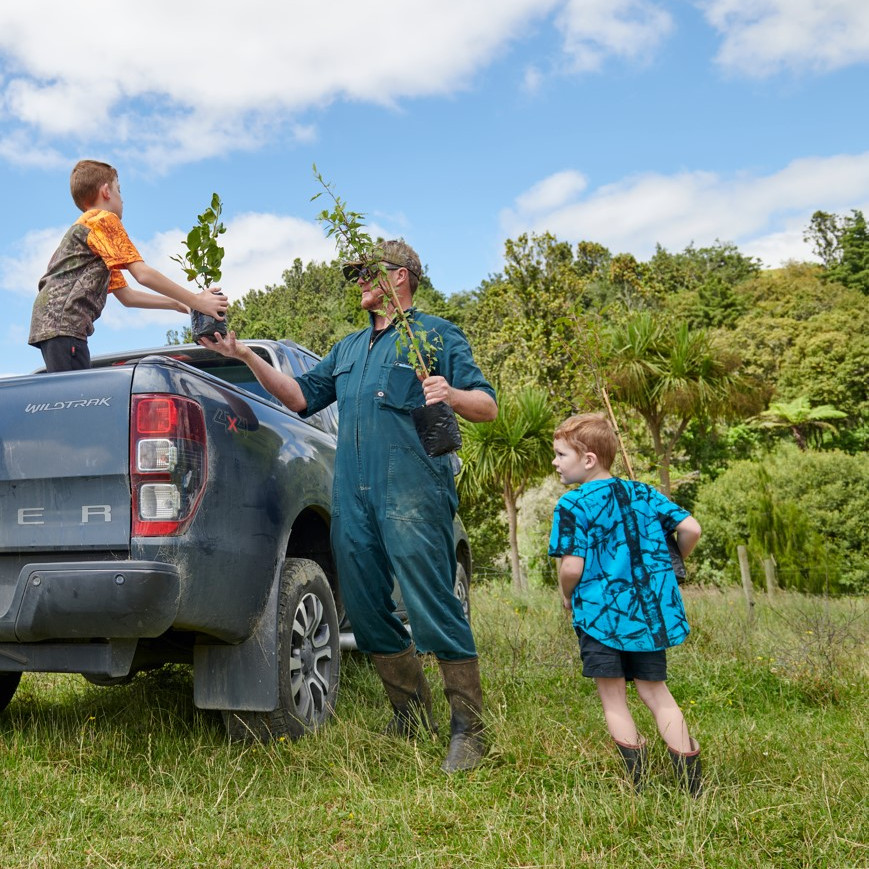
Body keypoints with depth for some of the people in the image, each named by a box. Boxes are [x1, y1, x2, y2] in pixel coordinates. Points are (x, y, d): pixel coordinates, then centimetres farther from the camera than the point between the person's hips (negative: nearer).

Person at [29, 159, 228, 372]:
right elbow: (143, 274, -11)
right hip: (63, 322, -10)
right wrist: (196, 301, -6)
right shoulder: (104, 219, 0)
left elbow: (126, 296, 25)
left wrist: (177, 304, 22)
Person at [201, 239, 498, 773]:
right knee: (368, 614, 9)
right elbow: (301, 396, 24)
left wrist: (452, 395, -22)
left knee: (434, 611, -10)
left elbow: (488, 407, 1)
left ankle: (469, 729, 1)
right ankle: (413, 714, 23)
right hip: (352, 499, 7)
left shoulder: (436, 334, 7)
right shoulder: (350, 348, 27)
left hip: (411, 495, -7)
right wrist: (245, 356, 15)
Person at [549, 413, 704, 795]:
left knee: (613, 700, 7)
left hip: (601, 612, -6)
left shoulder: (573, 505, -11)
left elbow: (572, 566, -17)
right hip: (651, 611, 6)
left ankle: (638, 783, 6)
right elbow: (690, 529, 2)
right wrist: (669, 565, 18)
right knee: (656, 692, 16)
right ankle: (691, 784, 15)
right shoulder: (643, 493, 7)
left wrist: (566, 595, 4)